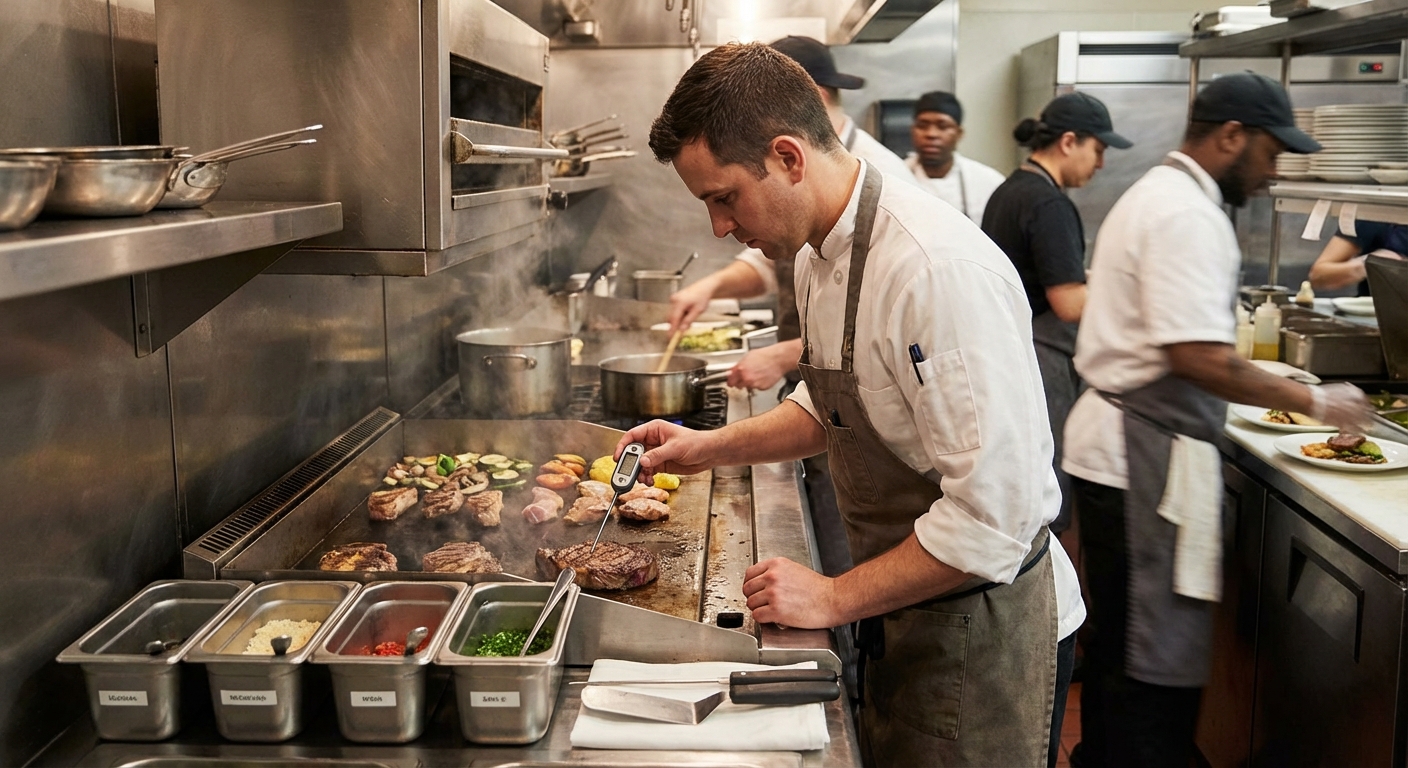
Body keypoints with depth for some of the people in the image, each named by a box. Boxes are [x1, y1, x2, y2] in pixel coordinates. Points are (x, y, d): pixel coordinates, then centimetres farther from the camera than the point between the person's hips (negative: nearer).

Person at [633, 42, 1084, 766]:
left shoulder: (941, 270, -29)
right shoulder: (821, 253, 2)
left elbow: (994, 514, -30)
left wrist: (835, 598, -21)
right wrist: (712, 446, 5)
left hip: (981, 630, -8)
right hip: (902, 612, 8)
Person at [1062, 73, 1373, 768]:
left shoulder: (1155, 193, 17)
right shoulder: (1188, 215, -17)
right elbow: (1199, 357, -25)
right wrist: (1313, 402, -14)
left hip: (1114, 447, 11)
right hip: (1145, 456, -11)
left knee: (1119, 633, 21)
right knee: (1158, 662, -3)